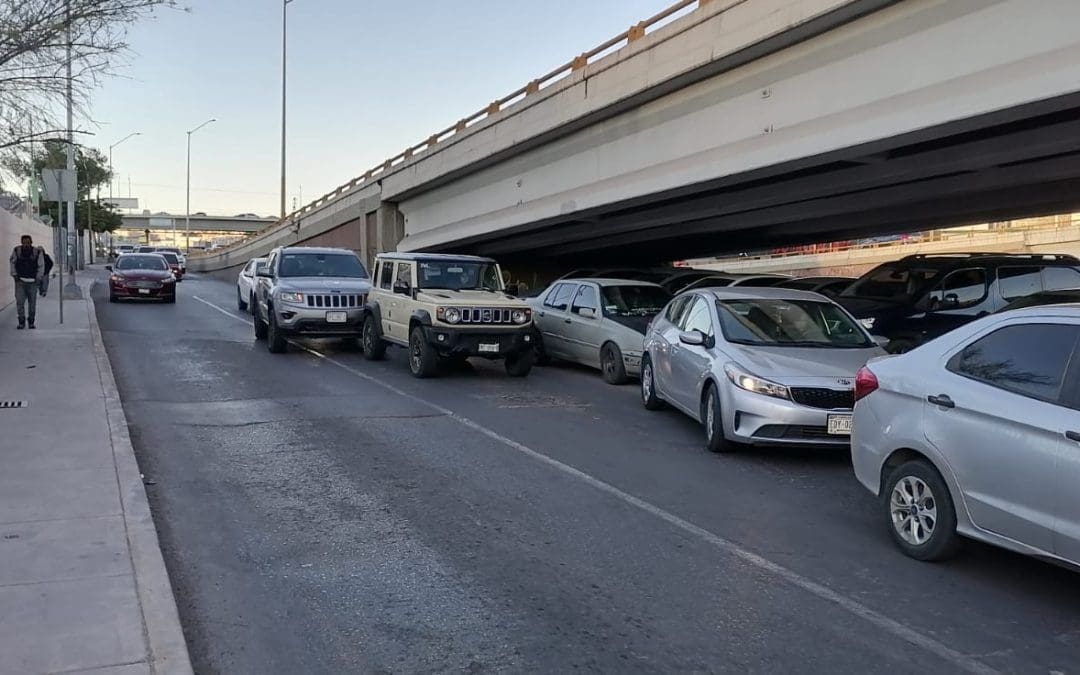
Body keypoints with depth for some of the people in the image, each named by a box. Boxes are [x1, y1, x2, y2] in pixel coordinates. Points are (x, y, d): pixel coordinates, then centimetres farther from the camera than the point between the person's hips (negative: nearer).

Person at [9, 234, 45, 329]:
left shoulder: (38, 252, -8)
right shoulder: (17, 251, -5)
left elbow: (41, 266, 1)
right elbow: (12, 262, 10)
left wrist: (38, 278, -4)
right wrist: (14, 274, 4)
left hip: (32, 281, 0)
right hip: (20, 281, 0)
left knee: (32, 303, 5)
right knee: (19, 301, -8)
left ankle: (31, 322, 19)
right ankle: (21, 322, 2)